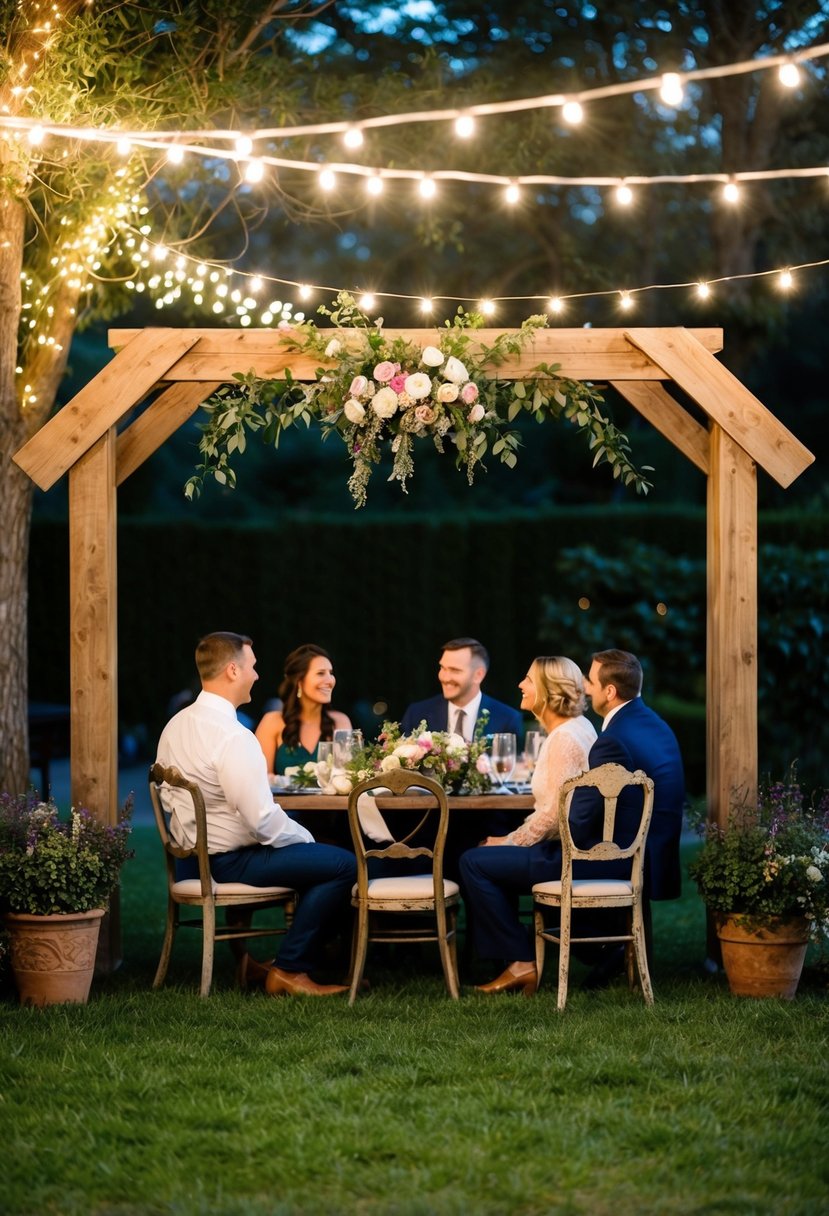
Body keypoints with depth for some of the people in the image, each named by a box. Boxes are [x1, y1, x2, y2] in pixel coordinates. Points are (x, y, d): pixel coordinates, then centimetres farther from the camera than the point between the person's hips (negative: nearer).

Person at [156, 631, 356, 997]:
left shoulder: (176, 724, 5)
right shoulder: (233, 737, -24)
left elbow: (169, 797, 14)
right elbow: (261, 819, -27)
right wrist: (305, 838, -8)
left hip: (192, 855, 10)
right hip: (230, 860, -10)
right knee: (343, 864, -9)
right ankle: (289, 970, -1)